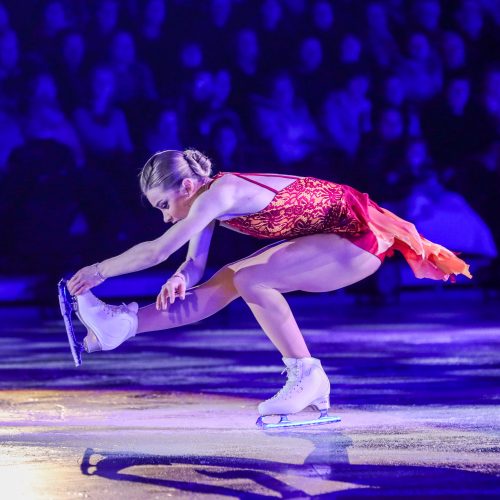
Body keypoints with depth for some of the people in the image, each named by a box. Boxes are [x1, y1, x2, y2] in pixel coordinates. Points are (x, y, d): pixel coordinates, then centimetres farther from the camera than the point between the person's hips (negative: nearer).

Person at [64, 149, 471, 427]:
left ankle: (307, 377, -13)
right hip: (329, 237, 9)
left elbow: (157, 251, -28)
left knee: (251, 280, -22)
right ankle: (121, 324, -4)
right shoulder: (209, 199, 2)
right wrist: (181, 278, -19)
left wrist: (99, 270, -19)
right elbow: (195, 264, 3)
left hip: (358, 234, -9)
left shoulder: (219, 194, -25)